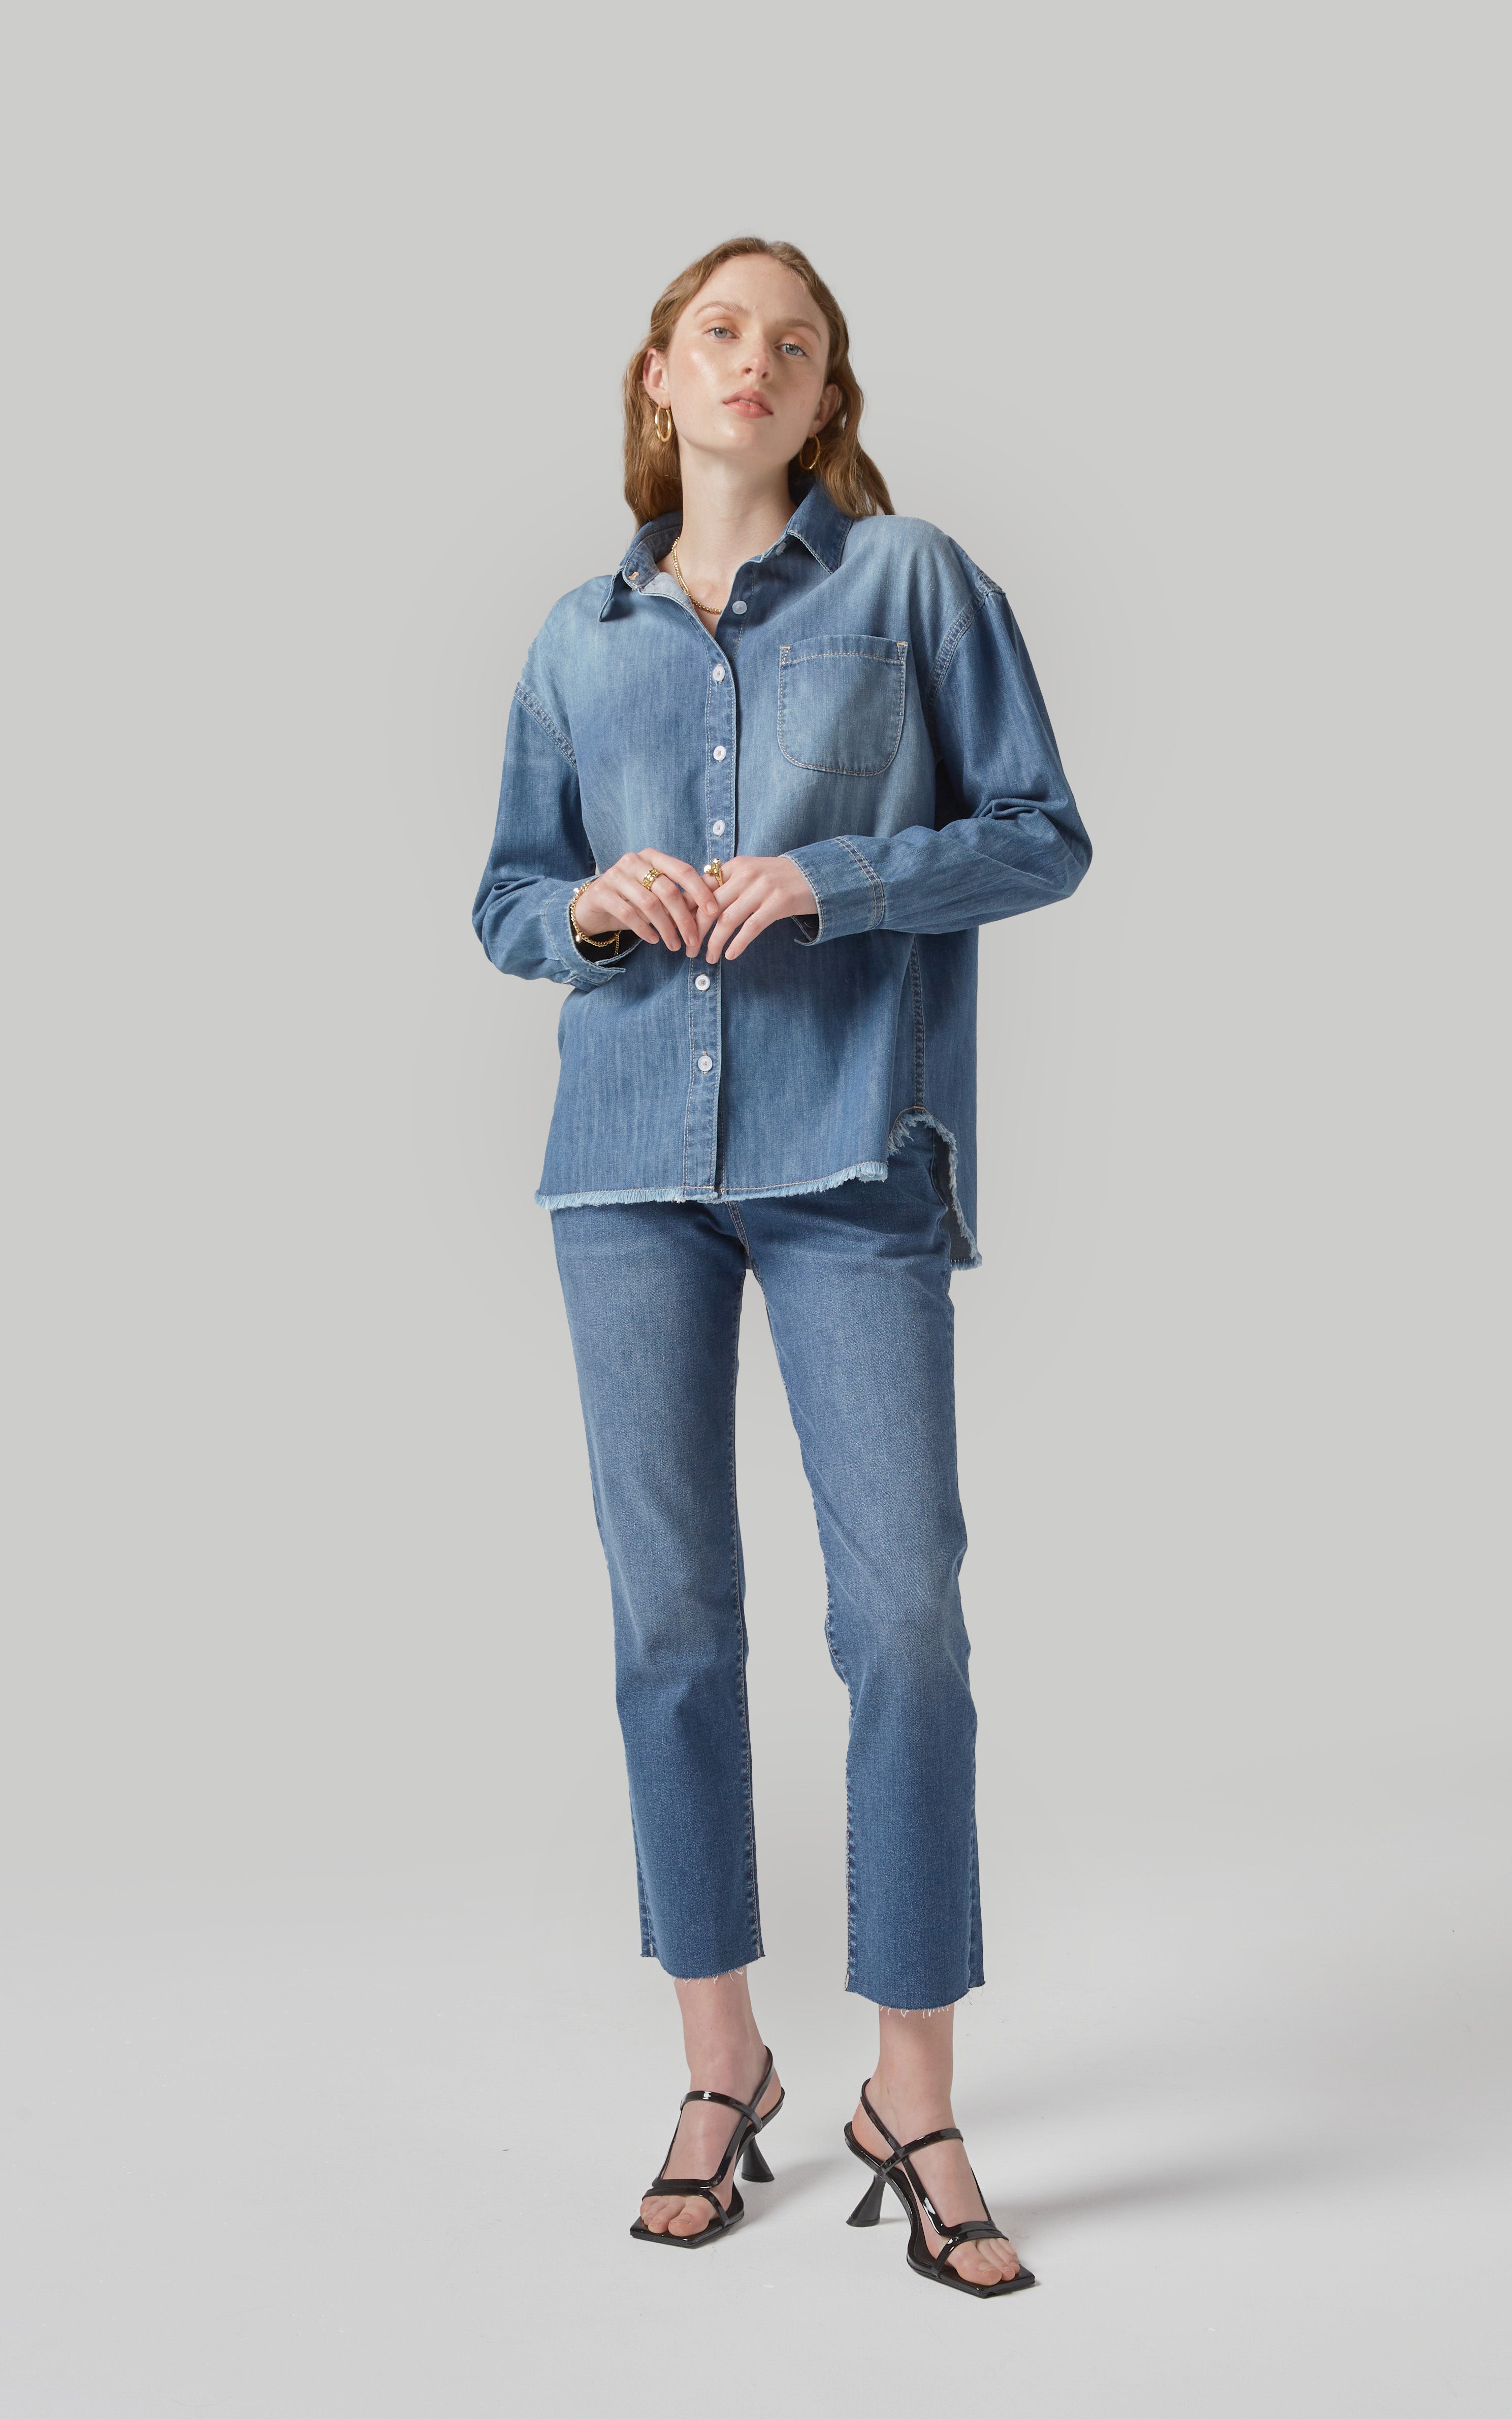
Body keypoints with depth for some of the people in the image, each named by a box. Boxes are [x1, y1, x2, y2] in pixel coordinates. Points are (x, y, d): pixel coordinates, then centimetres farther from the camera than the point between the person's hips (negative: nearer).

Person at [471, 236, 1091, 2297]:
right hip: (634, 1151, 3)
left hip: (852, 1150, -3)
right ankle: (722, 2065, 21)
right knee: (671, 1616, 6)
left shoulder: (909, 580, 5)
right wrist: (593, 906, -4)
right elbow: (503, 902, 19)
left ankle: (914, 2104, 7)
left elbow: (1043, 833, 2)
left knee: (903, 1612, -7)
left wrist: (831, 880, -12)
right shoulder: (580, 642, 15)